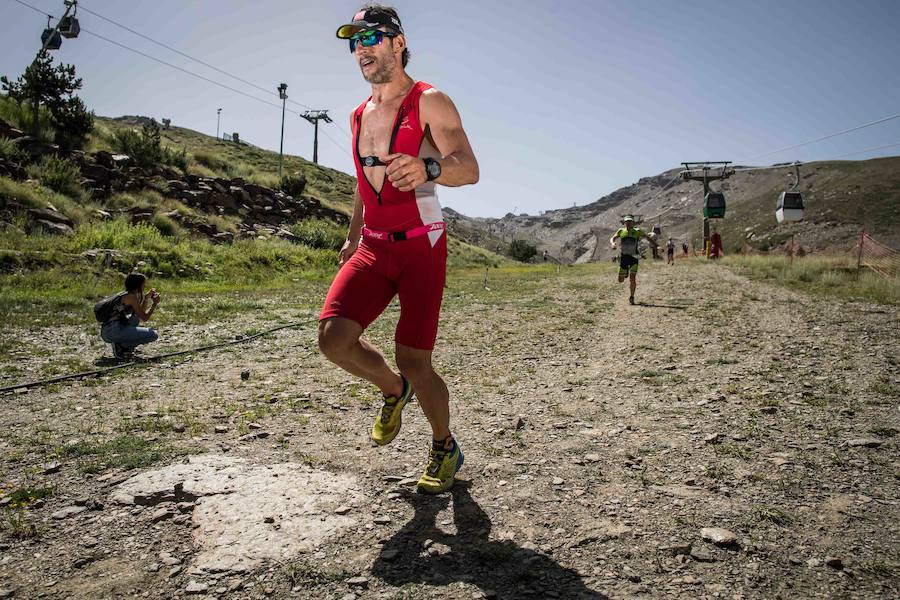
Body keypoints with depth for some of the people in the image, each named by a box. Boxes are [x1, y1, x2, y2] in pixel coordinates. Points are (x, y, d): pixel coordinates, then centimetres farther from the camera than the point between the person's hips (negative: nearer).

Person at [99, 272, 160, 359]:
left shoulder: (125, 294, 20)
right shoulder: (131, 297, -7)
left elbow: (140, 313, 31)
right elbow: (145, 318, -5)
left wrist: (146, 298, 25)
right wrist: (155, 303, 6)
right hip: (113, 331, -10)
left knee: (136, 316, 35)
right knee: (153, 335, -11)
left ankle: (122, 344, 17)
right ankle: (121, 347, -7)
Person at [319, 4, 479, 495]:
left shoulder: (430, 102, -4)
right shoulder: (360, 116, 17)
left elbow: (469, 169, -16)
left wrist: (428, 168, -37)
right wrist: (352, 235, 28)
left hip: (421, 246, -5)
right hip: (373, 247, 6)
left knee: (414, 362, -9)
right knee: (333, 336, -14)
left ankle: (445, 449, 19)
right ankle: (393, 390, 18)